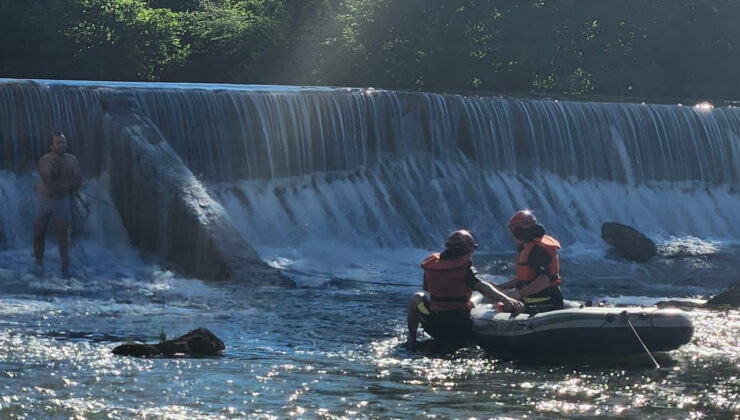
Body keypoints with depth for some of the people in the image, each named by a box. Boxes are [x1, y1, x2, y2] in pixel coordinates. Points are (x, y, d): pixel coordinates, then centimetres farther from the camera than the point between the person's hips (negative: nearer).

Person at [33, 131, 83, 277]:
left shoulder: (71, 160, -5)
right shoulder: (44, 161, -17)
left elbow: (79, 181, -13)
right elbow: (48, 183, -29)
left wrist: (57, 184, -24)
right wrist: (66, 183, -22)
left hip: (62, 202, 1)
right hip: (44, 201, -1)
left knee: (62, 236, -5)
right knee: (39, 235, 5)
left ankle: (65, 268, -7)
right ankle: (39, 264, 22)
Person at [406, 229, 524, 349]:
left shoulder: (431, 264, 1)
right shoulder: (465, 268, -11)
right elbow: (482, 287, -25)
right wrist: (507, 300, -35)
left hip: (435, 330, 2)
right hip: (462, 332, -2)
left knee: (417, 298, 29)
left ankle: (411, 339, 26)